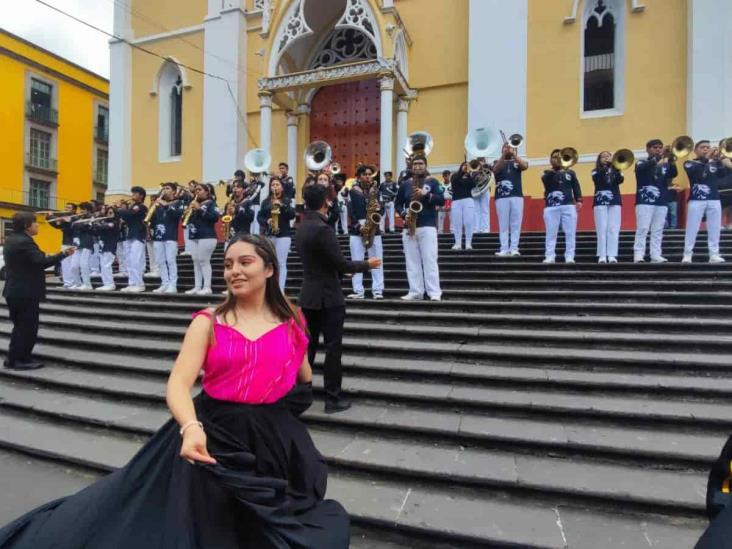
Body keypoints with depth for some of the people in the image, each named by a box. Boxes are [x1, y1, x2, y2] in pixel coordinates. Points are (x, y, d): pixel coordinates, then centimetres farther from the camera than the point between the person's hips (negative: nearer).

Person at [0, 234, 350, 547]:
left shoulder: (291, 321, -2)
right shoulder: (208, 322, -7)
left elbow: (305, 382, 13)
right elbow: (178, 383, -19)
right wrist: (190, 428, -35)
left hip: (275, 442, 2)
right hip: (214, 435, -1)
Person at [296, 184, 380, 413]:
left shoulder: (301, 229, 8)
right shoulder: (323, 229, -19)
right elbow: (341, 264, -19)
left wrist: (341, 269, 21)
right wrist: (367, 264, -4)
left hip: (309, 295, 8)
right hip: (328, 297, -8)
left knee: (308, 345, 15)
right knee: (332, 348, 1)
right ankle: (333, 399, 9)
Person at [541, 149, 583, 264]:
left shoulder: (570, 173, 18)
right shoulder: (547, 173, 14)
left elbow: (576, 186, 9)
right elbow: (546, 180, -9)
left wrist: (579, 200, -4)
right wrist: (554, 168, -15)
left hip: (569, 206, 1)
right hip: (551, 207, -1)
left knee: (570, 233, -3)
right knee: (551, 233, -3)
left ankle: (569, 257, -1)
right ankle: (550, 257, -2)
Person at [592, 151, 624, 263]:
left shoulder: (615, 171, 16)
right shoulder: (596, 171, 11)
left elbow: (620, 180, -4)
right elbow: (597, 179, -11)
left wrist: (615, 167, -15)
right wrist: (606, 165, -19)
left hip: (615, 202, 2)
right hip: (600, 202, -2)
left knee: (613, 229, -5)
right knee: (602, 229, -7)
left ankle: (612, 255, -7)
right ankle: (602, 256, -8)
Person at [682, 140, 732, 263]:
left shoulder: (715, 163, 15)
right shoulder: (690, 163, 5)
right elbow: (695, 171, -15)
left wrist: (719, 160, -14)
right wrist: (706, 158, -19)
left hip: (714, 200, 4)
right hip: (696, 200, -4)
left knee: (714, 229, 2)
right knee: (692, 229, -4)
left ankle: (714, 255, 5)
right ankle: (687, 255, -1)